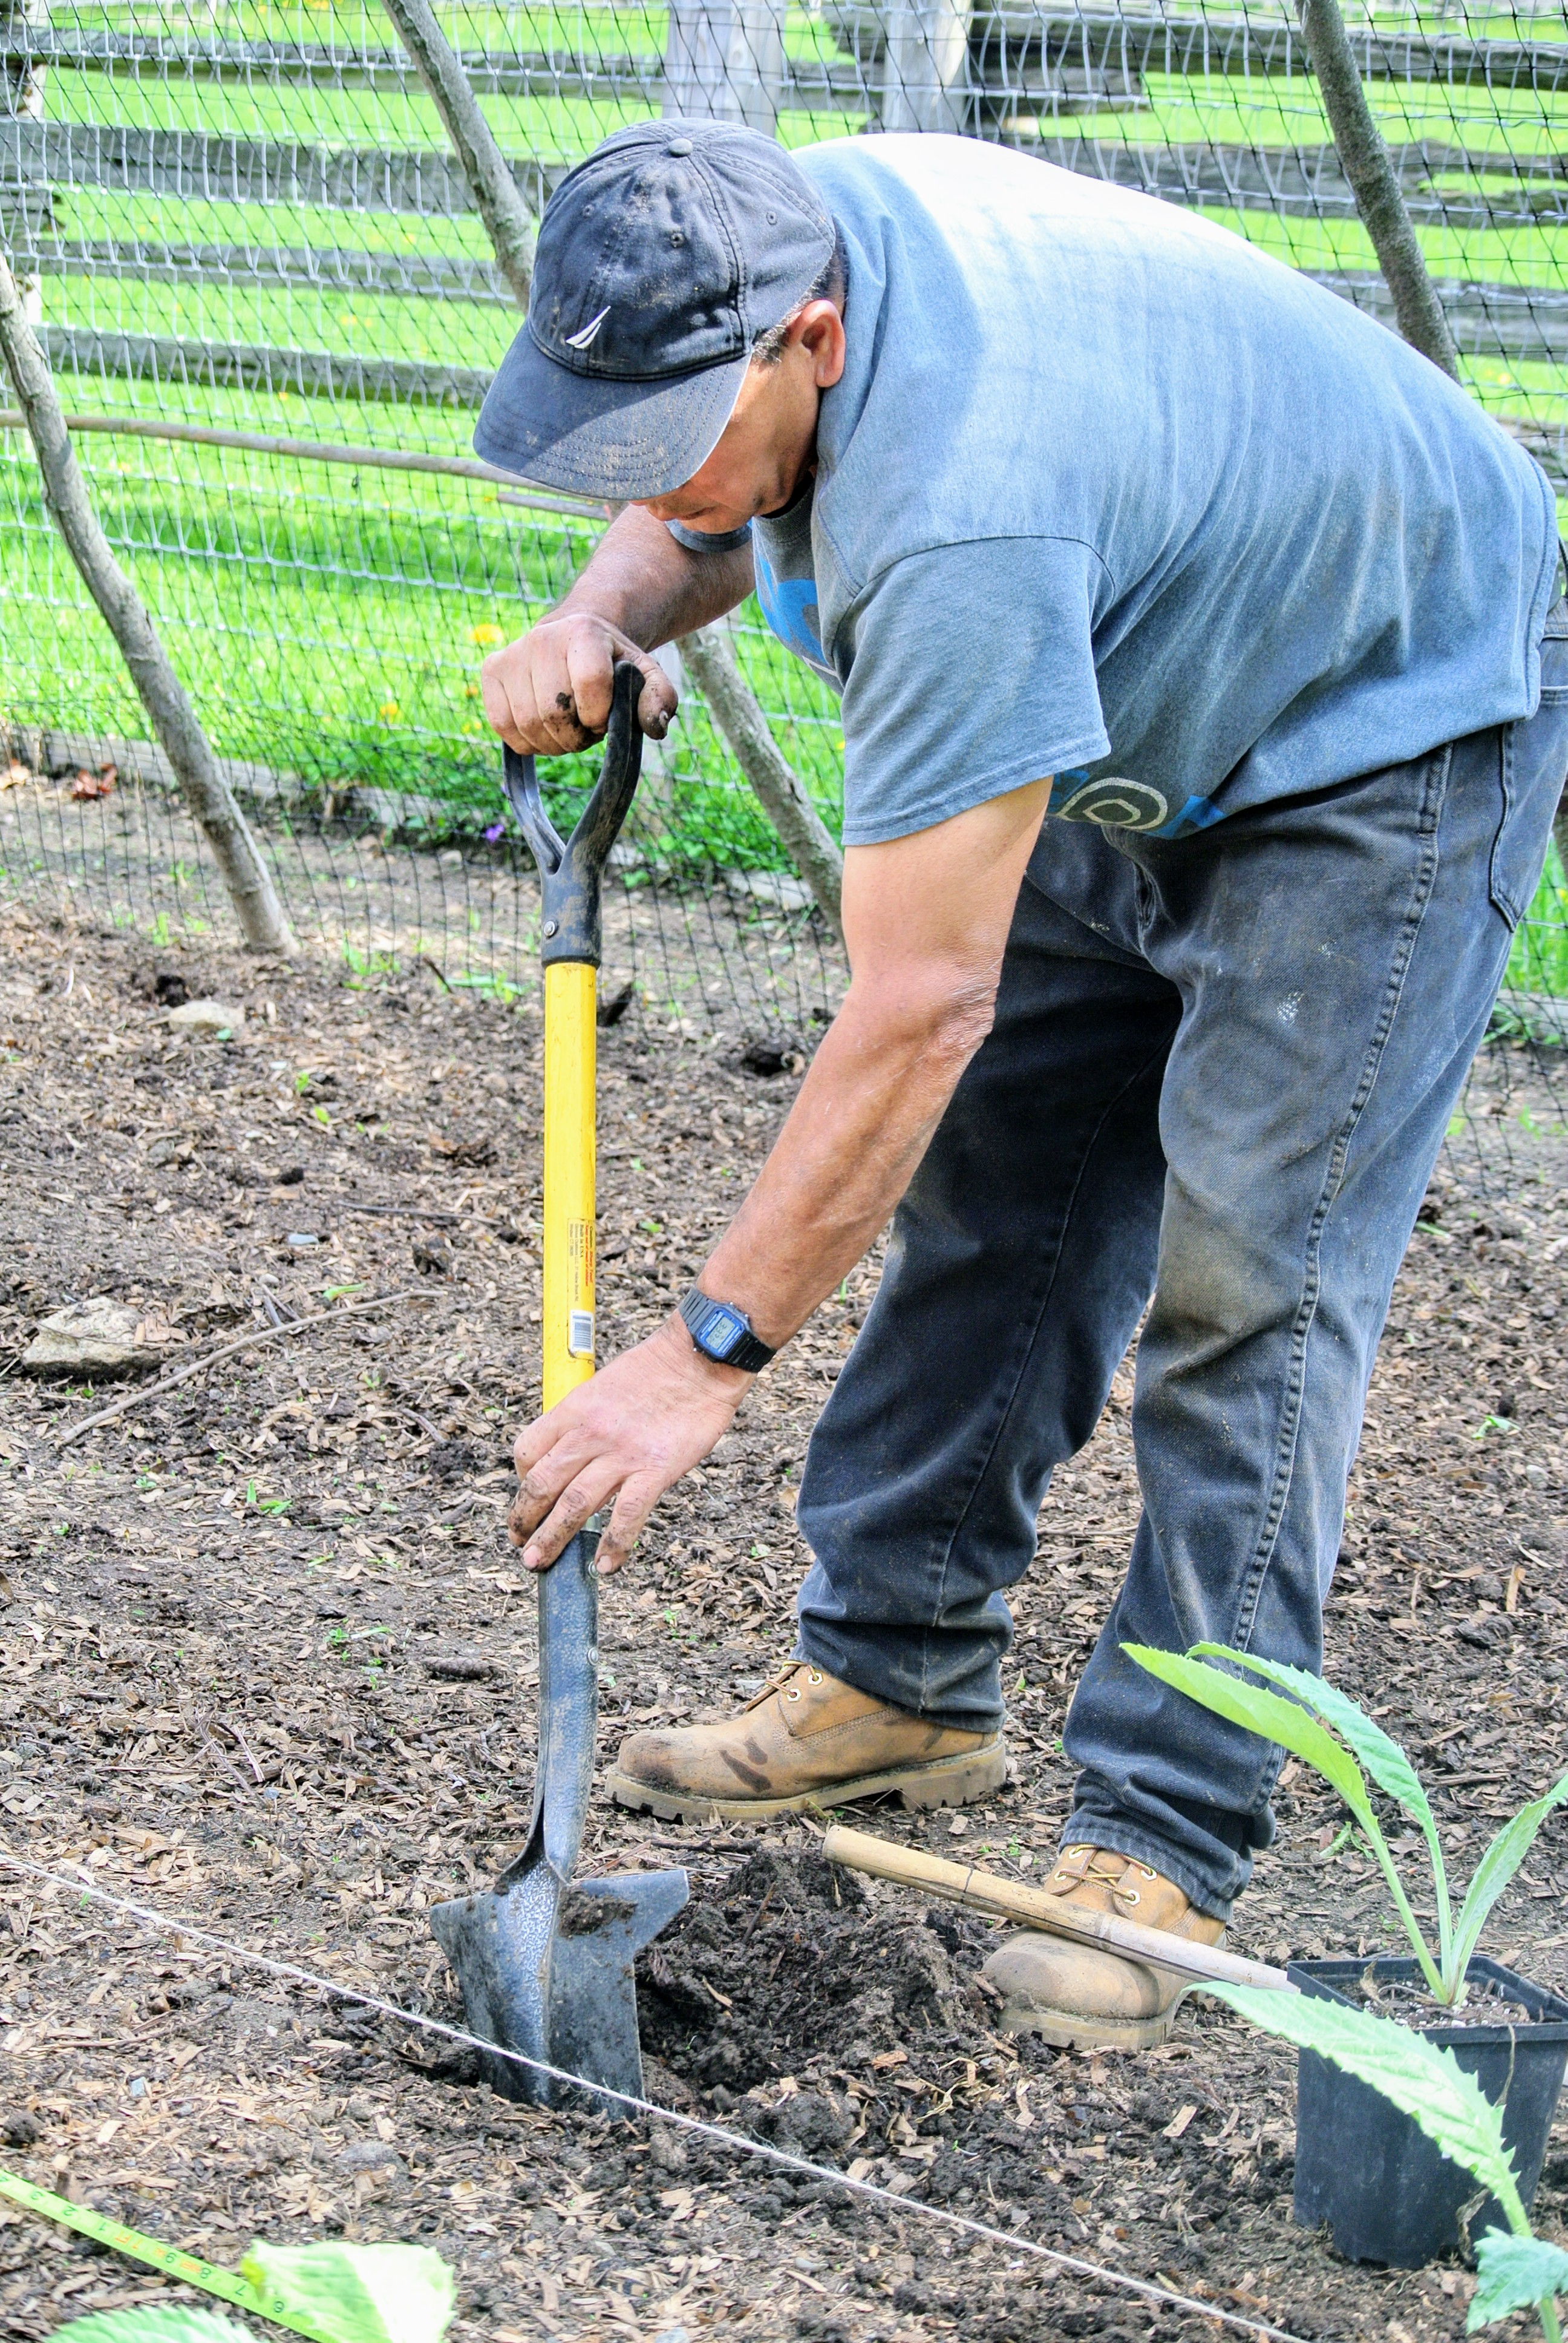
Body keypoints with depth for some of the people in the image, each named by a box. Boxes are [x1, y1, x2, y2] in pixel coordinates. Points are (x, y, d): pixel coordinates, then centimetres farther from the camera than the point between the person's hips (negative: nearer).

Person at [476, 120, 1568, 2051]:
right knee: (990, 1190, 9)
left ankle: (1163, 1845, -9)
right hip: (1145, 710, 9)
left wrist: (710, 1348, -35)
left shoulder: (966, 514, -42)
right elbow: (706, 511, 8)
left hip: (1389, 733, -9)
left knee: (1248, 1284, -14)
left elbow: (922, 1007, -40)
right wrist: (606, 615, -16)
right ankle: (894, 1676, 20)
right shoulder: (786, 223, -16)